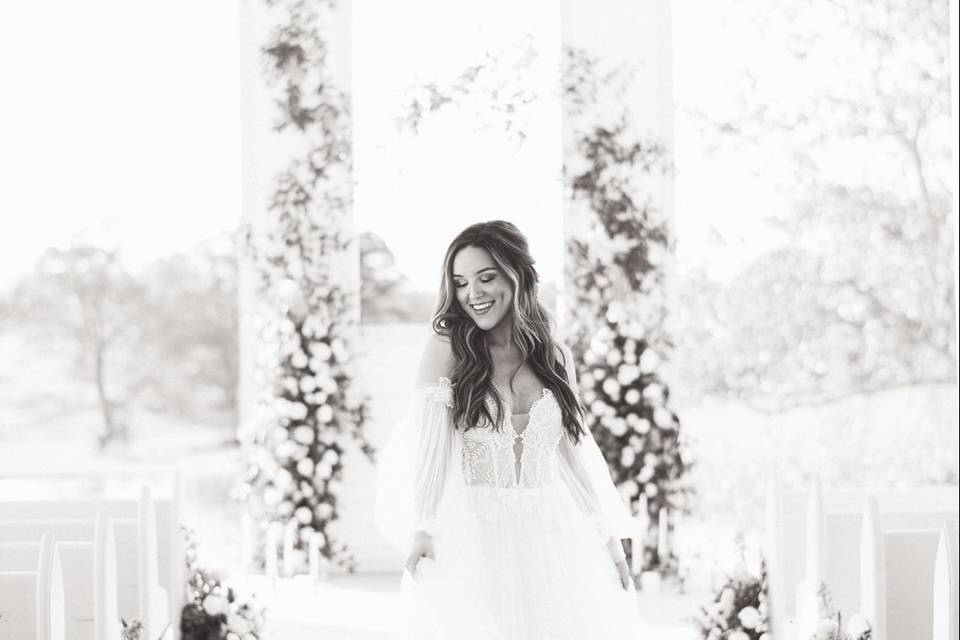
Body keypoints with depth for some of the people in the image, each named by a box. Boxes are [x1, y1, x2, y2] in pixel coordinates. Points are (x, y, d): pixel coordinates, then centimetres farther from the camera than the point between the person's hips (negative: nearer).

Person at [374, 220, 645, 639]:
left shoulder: (556, 356, 9)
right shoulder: (446, 349, -1)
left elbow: (576, 450, 13)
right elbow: (425, 444, -6)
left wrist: (610, 540, 10)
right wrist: (421, 529, -16)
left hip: (553, 535, 3)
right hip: (472, 537, -3)